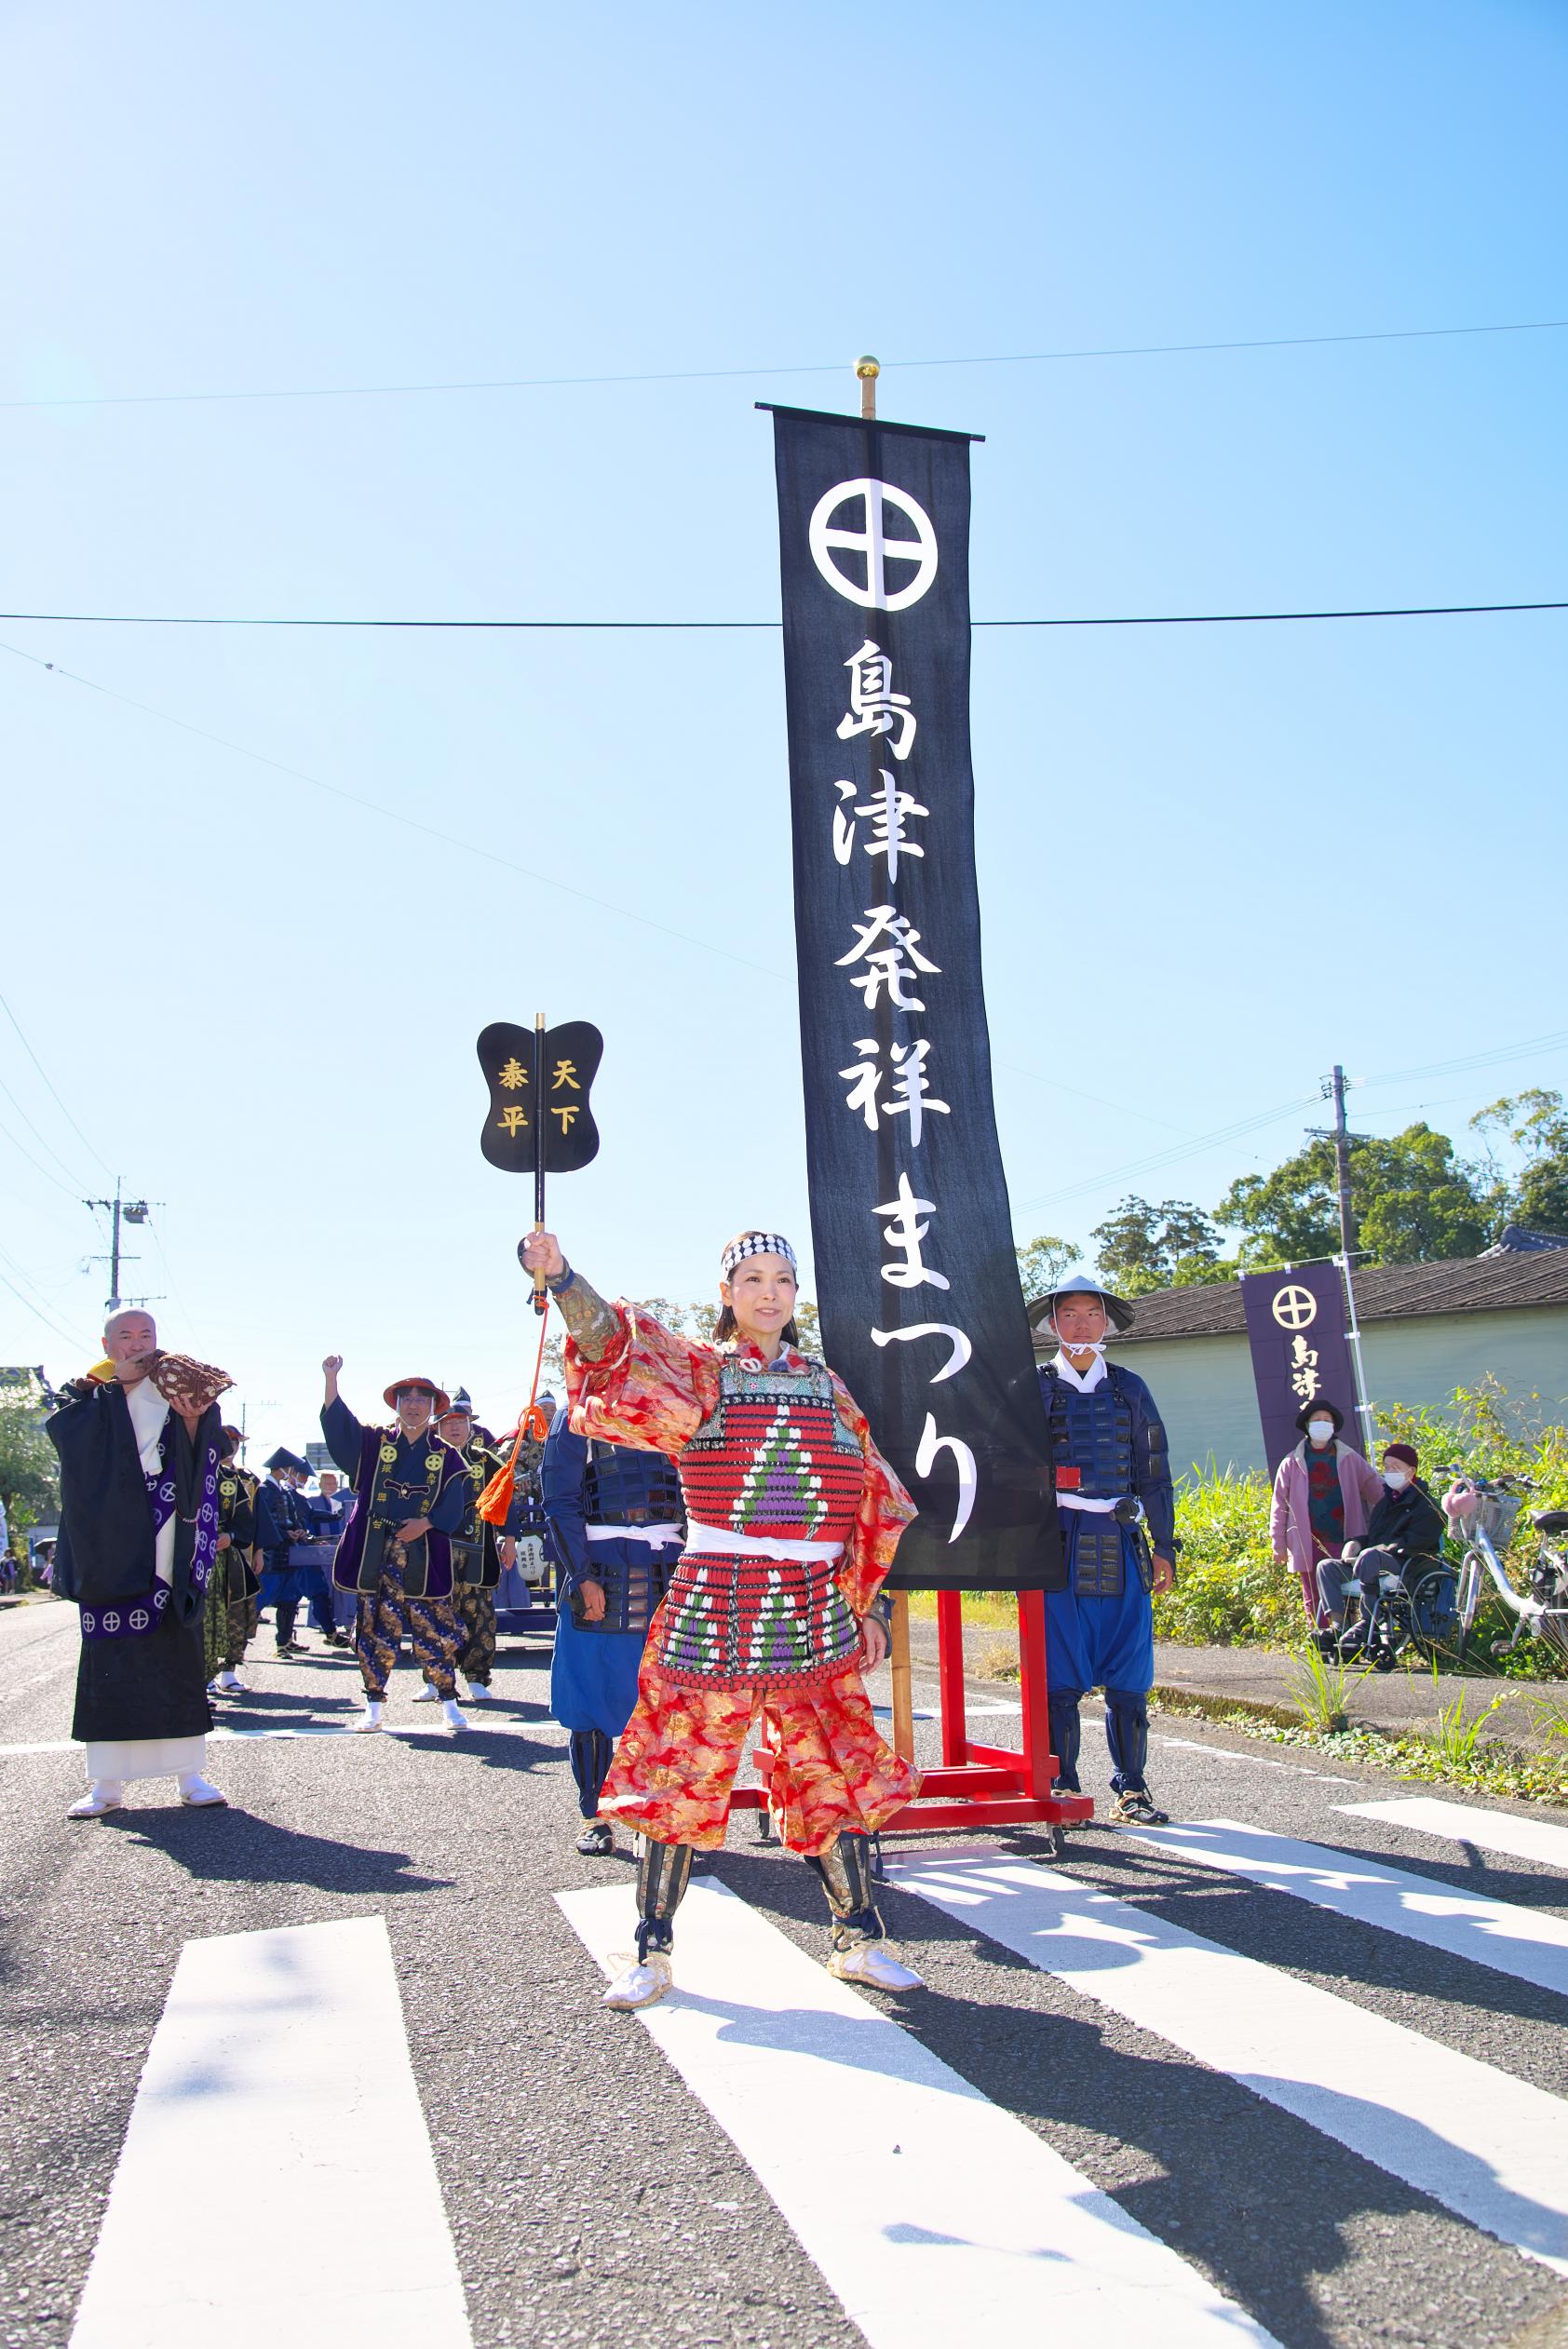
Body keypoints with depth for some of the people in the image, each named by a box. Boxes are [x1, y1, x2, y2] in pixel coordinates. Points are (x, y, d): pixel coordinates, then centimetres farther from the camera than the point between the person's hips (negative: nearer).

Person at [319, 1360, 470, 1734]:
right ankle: (374, 1706, 13)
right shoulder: (375, 1443, 10)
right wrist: (331, 1379, -13)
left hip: (424, 1558, -1)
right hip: (376, 1555, 1)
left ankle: (448, 1703, 11)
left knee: (434, 1631, -1)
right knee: (376, 1629, 2)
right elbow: (338, 1424, -2)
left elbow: (454, 1505, 1)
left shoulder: (446, 1457, 7)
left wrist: (425, 1523, -15)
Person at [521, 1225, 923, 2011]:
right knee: (681, 1775, 1)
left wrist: (863, 1601, 16)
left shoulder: (827, 1385, 13)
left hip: (817, 1614, 3)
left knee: (837, 1776, 8)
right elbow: (621, 1347, -18)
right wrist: (558, 1275, -36)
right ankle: (652, 1953, 15)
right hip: (714, 1606, -3)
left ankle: (856, 1939, 23)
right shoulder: (697, 1371, 2)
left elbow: (872, 1501, 19)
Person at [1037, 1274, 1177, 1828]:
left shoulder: (1128, 1388, 13)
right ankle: (1062, 1789, 8)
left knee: (1128, 1679, 2)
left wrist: (1164, 1547, 11)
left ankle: (1131, 1789, 12)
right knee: (1060, 1678, -1)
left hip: (1120, 1547, 2)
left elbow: (1153, 1474, 15)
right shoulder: (1034, 1387, 6)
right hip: (1058, 1546, -2)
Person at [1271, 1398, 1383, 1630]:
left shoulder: (1349, 1459, 6)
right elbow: (1280, 1505, 5)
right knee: (1314, 1601, 5)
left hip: (1343, 1541, 0)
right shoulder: (1292, 1463, 5)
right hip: (1308, 1545, 0)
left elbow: (1377, 1489, 6)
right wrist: (1279, 1544, 2)